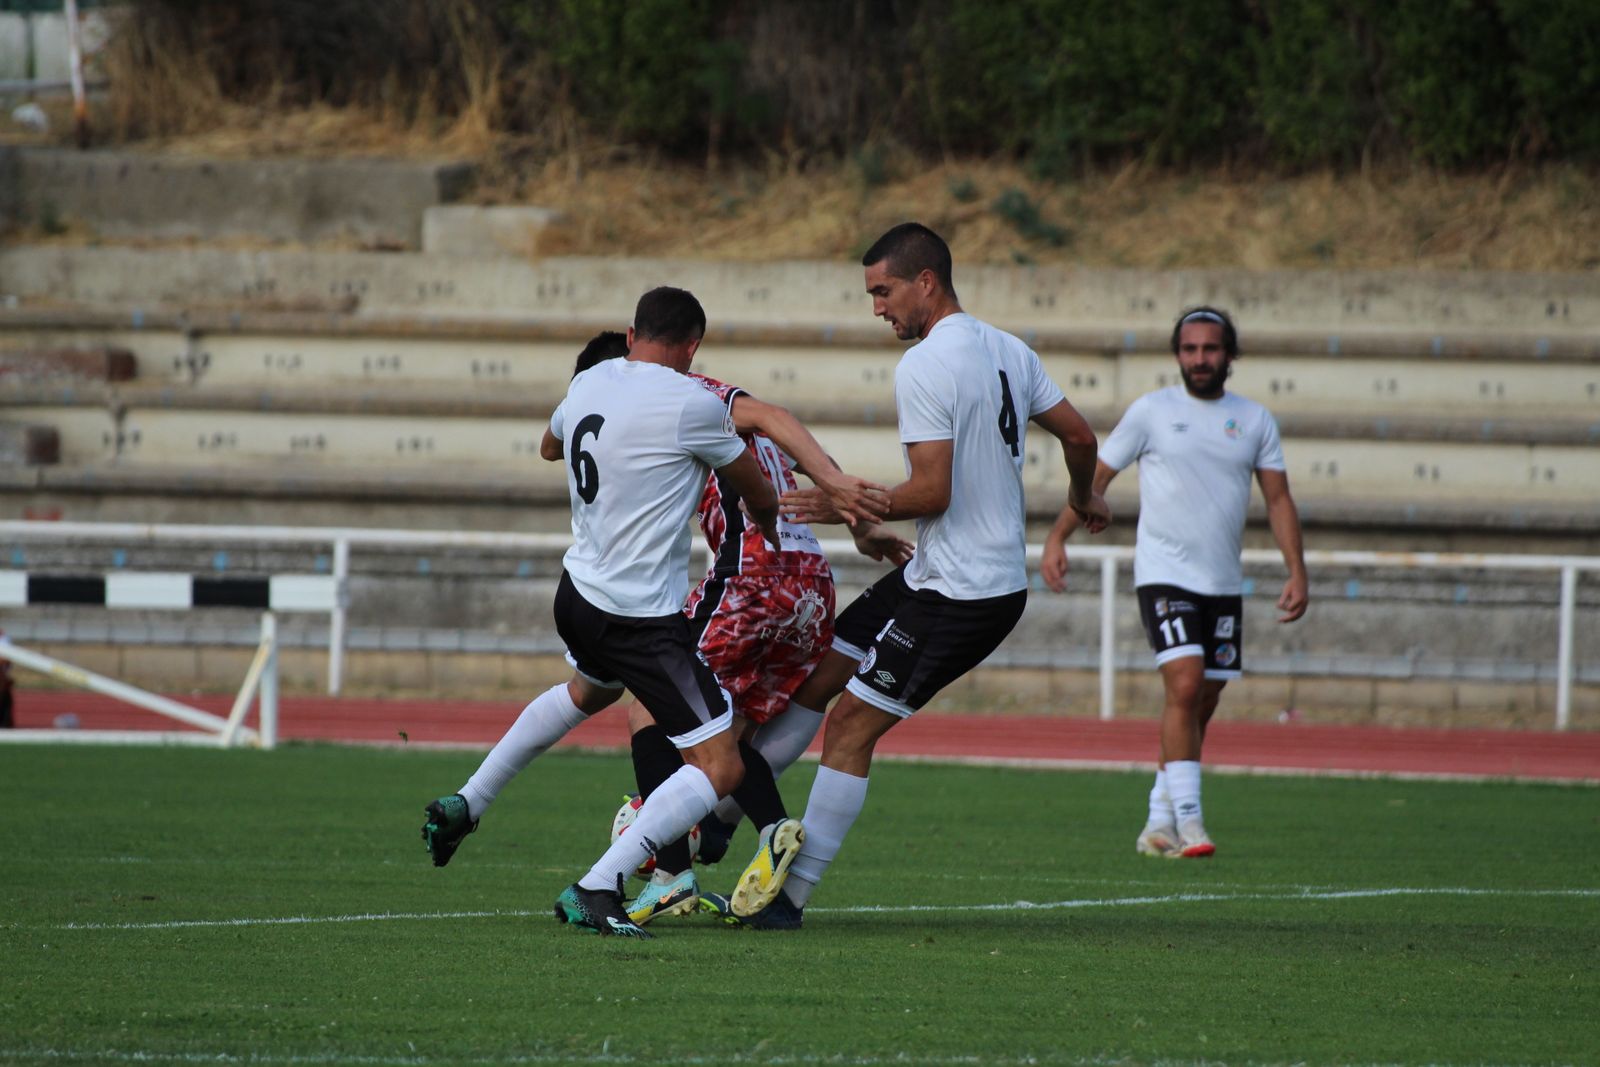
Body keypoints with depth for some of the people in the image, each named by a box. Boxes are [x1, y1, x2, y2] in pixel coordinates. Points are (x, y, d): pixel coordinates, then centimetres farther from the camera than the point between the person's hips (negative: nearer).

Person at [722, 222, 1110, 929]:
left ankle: (792, 895, -2)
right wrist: (1084, 500, 37)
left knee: (851, 726, -5)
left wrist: (843, 508, -13)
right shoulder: (1009, 352, 9)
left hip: (956, 596, -9)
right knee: (817, 676, 13)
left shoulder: (924, 366, -18)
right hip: (1002, 575, 9)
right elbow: (1079, 435, 17)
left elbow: (932, 491, -23)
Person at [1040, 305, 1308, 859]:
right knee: (1185, 686, -19)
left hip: (1223, 584, 4)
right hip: (1164, 574, -4)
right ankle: (1187, 820, -20)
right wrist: (1057, 538, -6)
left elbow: (1278, 499, 9)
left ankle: (1159, 823, 18)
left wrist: (1297, 573, 0)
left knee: (1201, 706, 7)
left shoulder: (1255, 420, 8)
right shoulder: (1152, 411, 0)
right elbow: (1096, 476, 4)